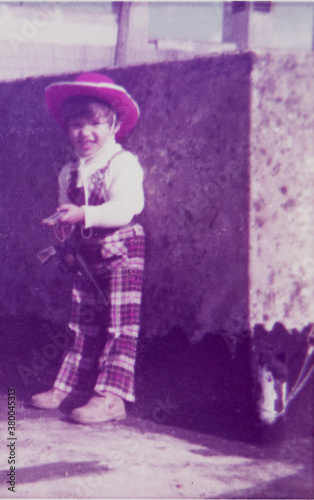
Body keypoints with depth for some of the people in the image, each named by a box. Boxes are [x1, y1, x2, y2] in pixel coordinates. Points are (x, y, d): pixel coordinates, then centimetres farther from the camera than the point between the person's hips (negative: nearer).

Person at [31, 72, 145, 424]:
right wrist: (62, 228, -3)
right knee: (84, 325, 13)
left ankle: (111, 398, -8)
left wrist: (84, 215, -34)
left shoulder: (124, 164, -11)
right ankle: (66, 388, 19)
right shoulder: (69, 173, 11)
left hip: (121, 253, -7)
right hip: (86, 256, 7)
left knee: (120, 324, -6)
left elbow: (125, 208, -25)